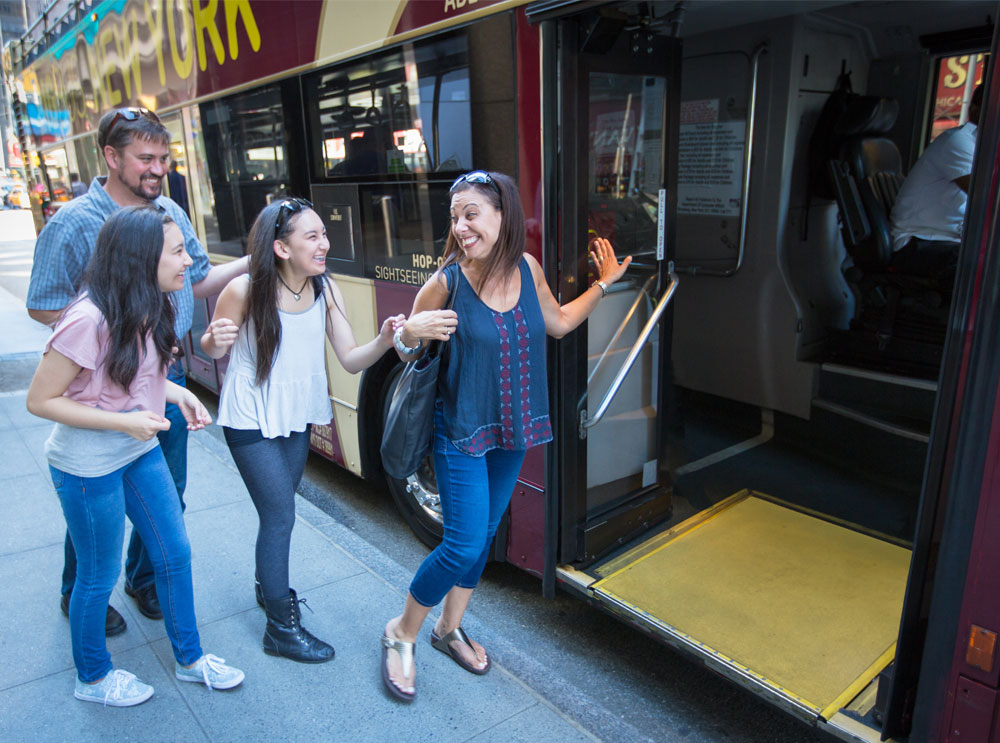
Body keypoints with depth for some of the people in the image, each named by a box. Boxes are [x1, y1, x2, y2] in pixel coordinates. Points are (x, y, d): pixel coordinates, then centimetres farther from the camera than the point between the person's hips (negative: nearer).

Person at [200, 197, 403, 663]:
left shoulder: (326, 292, -8)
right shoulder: (244, 292, -21)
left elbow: (351, 359, -9)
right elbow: (213, 351, -6)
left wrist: (384, 340, -28)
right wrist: (216, 339, -29)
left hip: (297, 418, 5)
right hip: (251, 420, -5)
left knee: (278, 510, 21)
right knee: (280, 515, -3)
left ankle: (268, 587, 46)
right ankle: (282, 628, 14)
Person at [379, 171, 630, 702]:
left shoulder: (527, 269, -3)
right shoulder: (445, 283, -16)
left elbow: (558, 323, 15)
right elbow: (406, 352, -6)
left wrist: (603, 284, 8)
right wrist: (409, 334, -28)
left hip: (512, 430, 6)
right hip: (461, 432, -5)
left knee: (485, 534, 17)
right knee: (464, 544, -6)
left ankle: (449, 628, 39)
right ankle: (401, 634, 20)